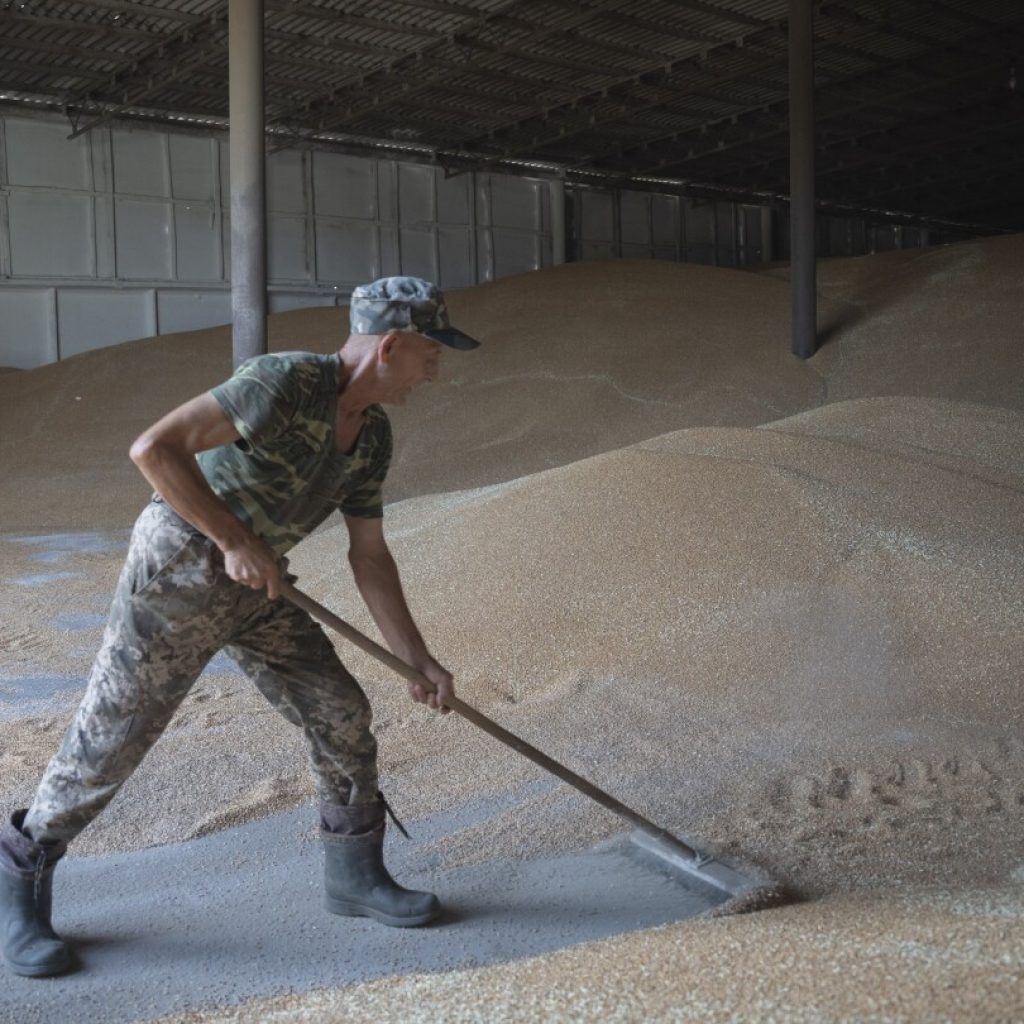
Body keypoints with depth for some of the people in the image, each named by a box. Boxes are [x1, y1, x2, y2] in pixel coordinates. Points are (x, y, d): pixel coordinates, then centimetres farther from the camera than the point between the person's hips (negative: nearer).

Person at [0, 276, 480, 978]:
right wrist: (238, 541, -26)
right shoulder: (287, 381, -24)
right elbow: (154, 448, -30)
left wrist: (417, 658, 5)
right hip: (177, 571, -7)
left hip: (253, 586, 8)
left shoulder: (373, 435, 2)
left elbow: (370, 557, 8)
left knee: (342, 716, 4)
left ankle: (355, 873, 21)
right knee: (110, 739, 1)